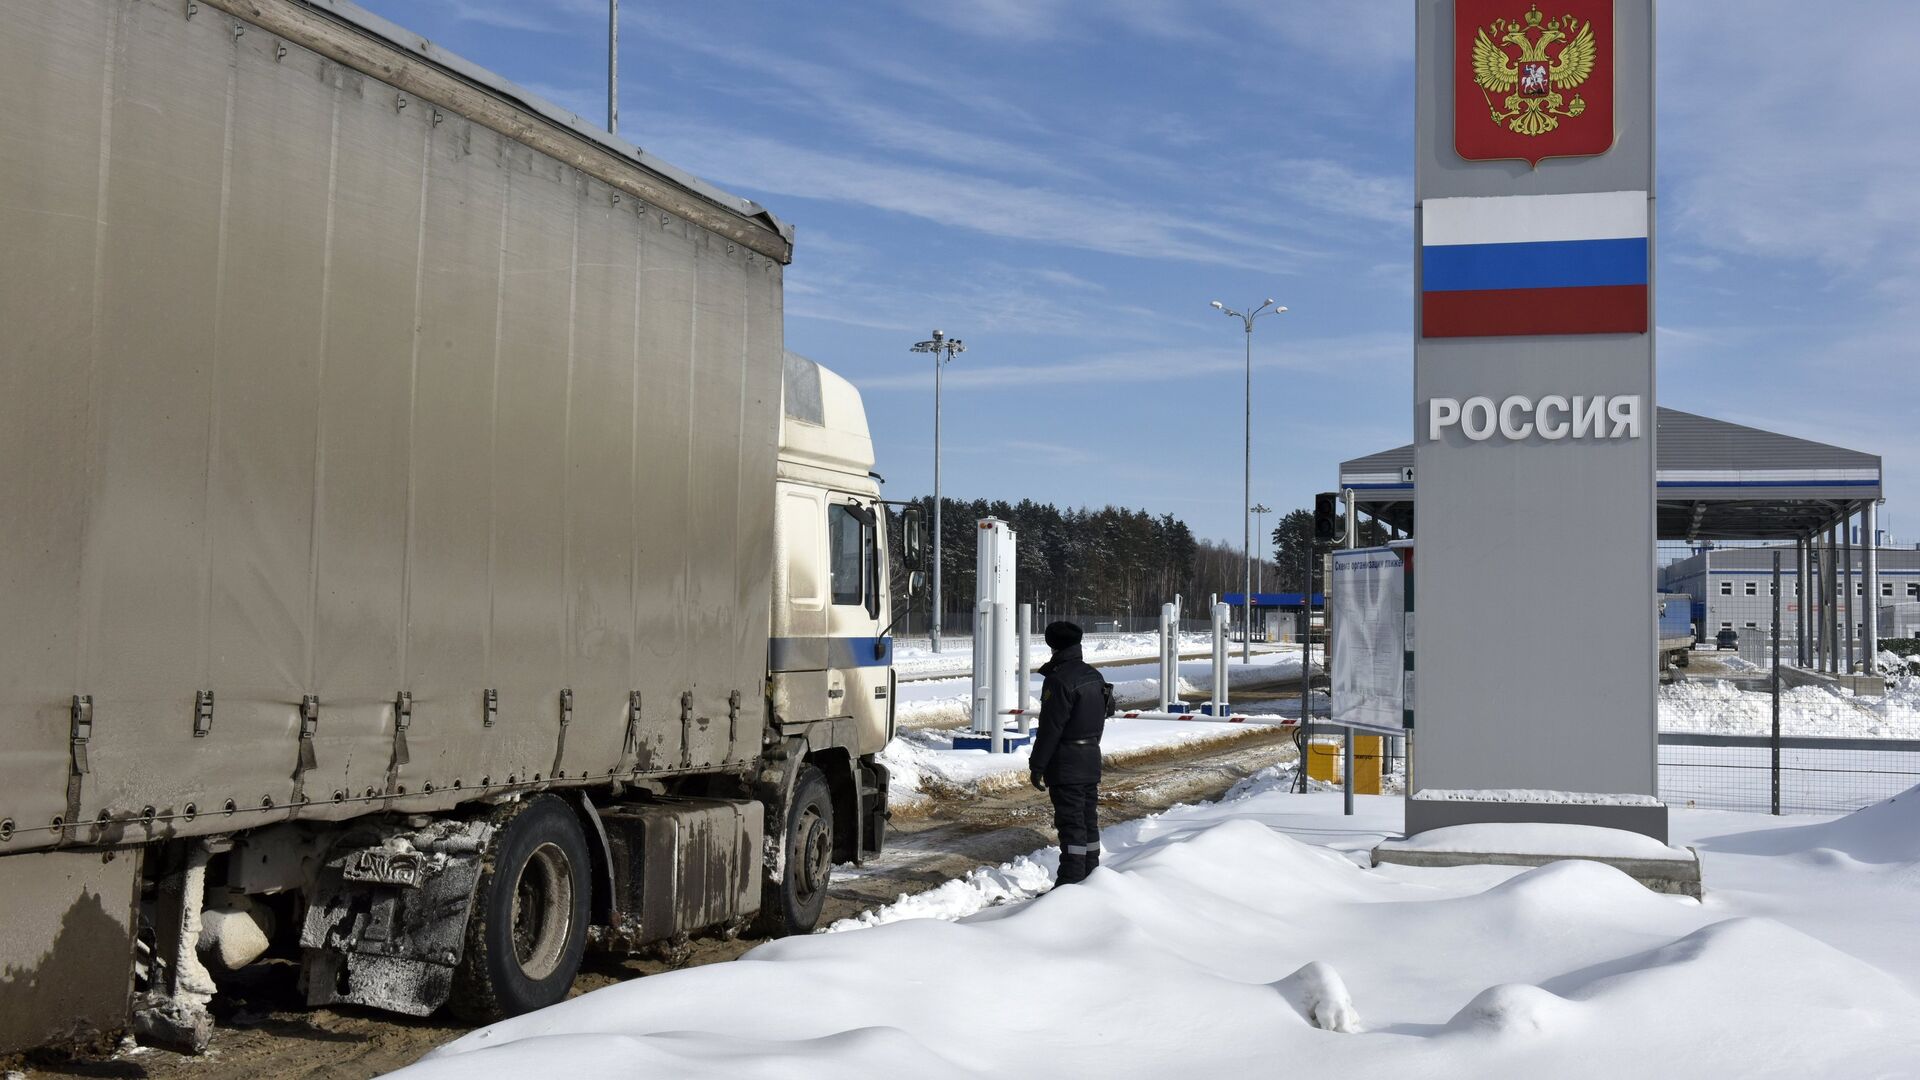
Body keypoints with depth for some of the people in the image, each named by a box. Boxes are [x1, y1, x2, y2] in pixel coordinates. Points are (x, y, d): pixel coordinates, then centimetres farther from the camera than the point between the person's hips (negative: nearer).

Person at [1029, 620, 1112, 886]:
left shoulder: (1059, 680, -18)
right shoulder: (1094, 676, 10)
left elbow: (1049, 729, -20)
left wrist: (1037, 766, -15)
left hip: (1066, 765, -9)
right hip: (1092, 760, 9)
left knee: (1070, 823, -6)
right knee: (1089, 819, 15)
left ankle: (1071, 881, -5)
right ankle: (1091, 876, 22)